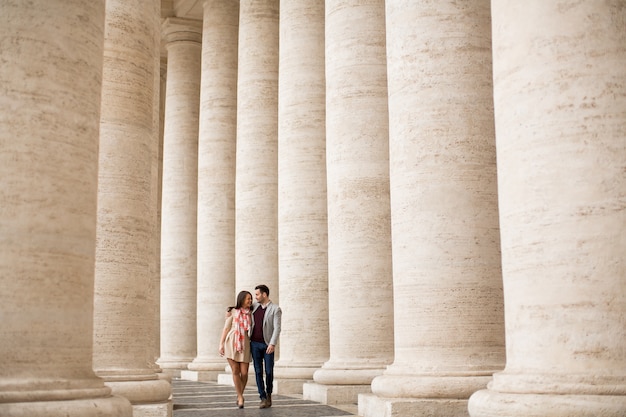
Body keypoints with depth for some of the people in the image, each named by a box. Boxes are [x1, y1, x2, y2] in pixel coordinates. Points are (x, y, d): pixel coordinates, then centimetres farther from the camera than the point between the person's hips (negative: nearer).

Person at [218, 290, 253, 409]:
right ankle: (240, 397, 6)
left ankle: (240, 395, 19)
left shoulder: (251, 314, 10)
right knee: (235, 371, -4)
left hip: (244, 345, 2)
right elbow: (226, 328, 6)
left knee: (244, 373, -4)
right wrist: (221, 344, 1)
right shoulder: (233, 312, 5)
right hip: (232, 343, -2)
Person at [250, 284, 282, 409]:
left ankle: (269, 394, 24)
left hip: (268, 345, -4)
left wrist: (273, 344, -26)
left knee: (269, 371, 0)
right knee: (258, 371, -2)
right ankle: (263, 398, 0)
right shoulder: (255, 306, 8)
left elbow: (277, 328, -16)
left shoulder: (276, 309, -8)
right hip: (255, 343, 4)